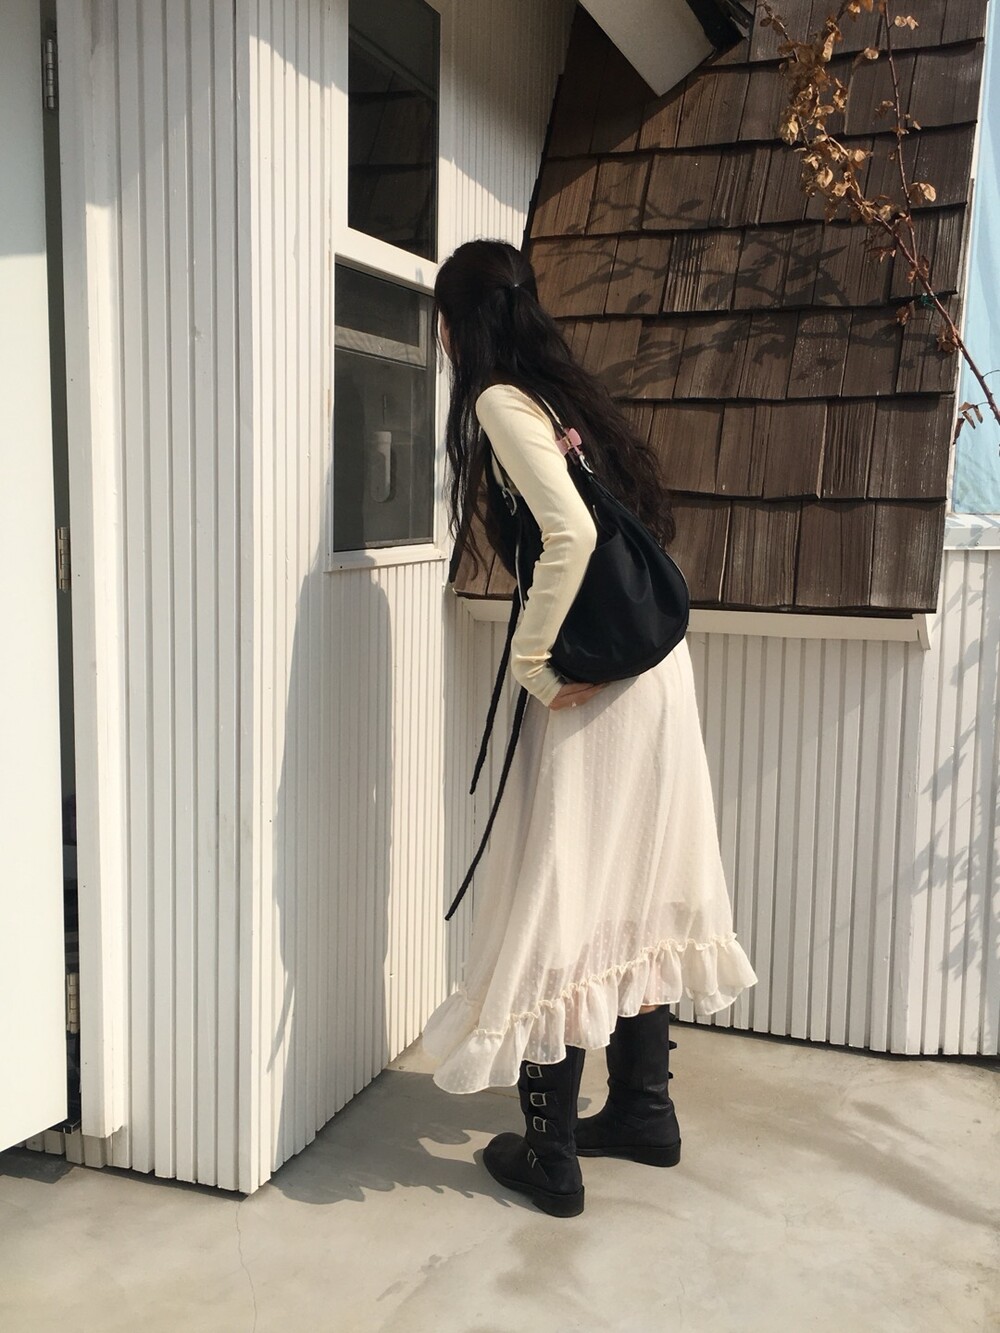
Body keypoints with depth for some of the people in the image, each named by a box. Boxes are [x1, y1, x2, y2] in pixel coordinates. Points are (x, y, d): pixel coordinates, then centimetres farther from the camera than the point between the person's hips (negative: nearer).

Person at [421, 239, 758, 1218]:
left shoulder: (501, 404, -9)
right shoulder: (564, 391, 16)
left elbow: (571, 533, -23)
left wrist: (533, 661, -14)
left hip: (592, 682, -9)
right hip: (653, 669, 9)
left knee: (557, 903, 1)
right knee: (633, 891, 17)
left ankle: (549, 1154, 14)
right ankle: (644, 1110, 31)